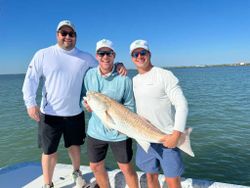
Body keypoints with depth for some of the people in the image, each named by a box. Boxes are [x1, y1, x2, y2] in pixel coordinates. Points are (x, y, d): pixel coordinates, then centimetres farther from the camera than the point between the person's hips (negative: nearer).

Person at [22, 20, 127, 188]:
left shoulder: (85, 57, 2)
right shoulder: (43, 55, -2)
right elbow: (31, 80, -3)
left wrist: (118, 65, -11)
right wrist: (31, 103, -14)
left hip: (75, 113, 2)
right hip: (49, 114, -1)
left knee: (74, 146, 19)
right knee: (49, 151, 8)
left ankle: (77, 173, 45)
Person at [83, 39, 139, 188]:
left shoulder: (124, 79, -13)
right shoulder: (90, 74, -1)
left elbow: (130, 107, -8)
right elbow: (85, 97, 10)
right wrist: (87, 104, -12)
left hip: (119, 132, -4)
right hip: (95, 130, 5)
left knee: (126, 168, 11)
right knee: (96, 167, 20)